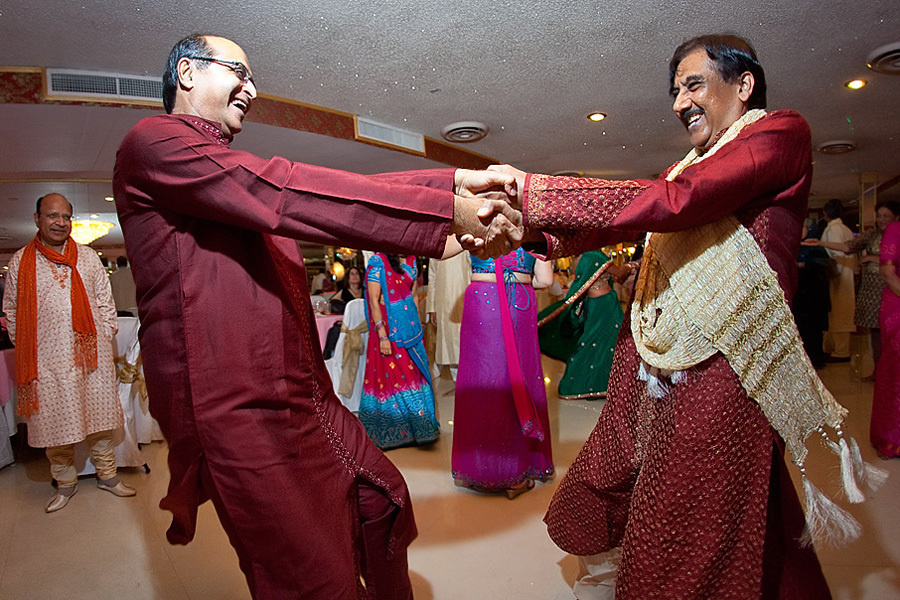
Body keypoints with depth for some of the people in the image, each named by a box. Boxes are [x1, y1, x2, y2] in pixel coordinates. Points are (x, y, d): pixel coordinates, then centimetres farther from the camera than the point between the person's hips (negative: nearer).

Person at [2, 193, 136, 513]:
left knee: (99, 413, 8)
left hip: (90, 352, 1)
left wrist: (106, 336, 2)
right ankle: (65, 482, 23)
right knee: (55, 420, 6)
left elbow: (105, 299, 9)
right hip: (47, 359, -1)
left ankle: (107, 474, 21)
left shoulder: (88, 256, 7)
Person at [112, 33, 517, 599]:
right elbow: (283, 193, -21)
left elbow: (330, 191, 9)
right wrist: (446, 211, -22)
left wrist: (456, 181, -1)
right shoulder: (153, 141, -7)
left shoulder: (241, 178, 21)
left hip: (306, 394, 9)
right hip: (242, 410, -9)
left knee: (383, 499, 18)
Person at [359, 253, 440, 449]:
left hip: (410, 328, 7)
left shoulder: (408, 262, 10)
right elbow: (374, 300, -15)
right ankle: (388, 432, 15)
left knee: (414, 374, 11)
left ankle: (417, 427, 24)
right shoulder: (378, 261, -11)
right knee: (392, 378, 0)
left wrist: (417, 326, 13)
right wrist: (382, 335, -20)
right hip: (390, 331, -7)